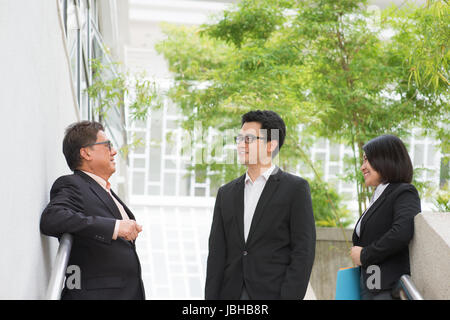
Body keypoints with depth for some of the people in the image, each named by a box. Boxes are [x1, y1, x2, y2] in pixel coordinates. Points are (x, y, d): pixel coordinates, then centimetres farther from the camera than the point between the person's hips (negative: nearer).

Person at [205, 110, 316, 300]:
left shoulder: (296, 188, 1)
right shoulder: (226, 193, 15)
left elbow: (303, 251, -5)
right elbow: (217, 254, 11)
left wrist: (290, 298, -14)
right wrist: (210, 302, 2)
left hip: (273, 295, -4)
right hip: (231, 295, 4)